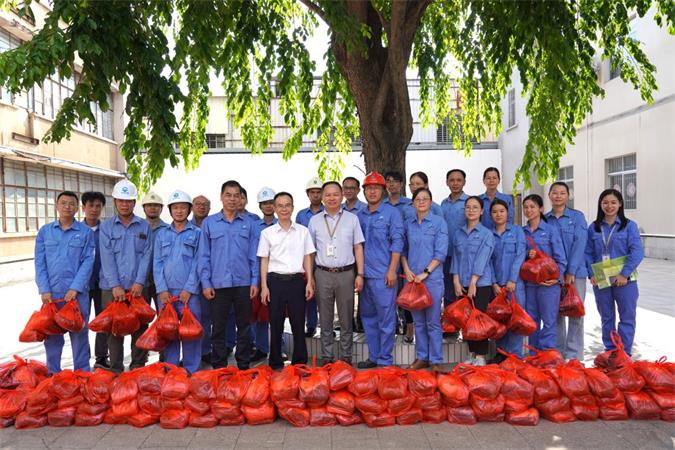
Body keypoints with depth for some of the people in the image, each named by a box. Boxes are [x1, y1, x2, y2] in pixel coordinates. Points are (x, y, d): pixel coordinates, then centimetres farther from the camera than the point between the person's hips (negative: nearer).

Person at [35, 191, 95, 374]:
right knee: (51, 333, 9)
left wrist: (75, 288, -12)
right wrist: (44, 290, -5)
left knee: (79, 333, 5)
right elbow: (40, 263, 4)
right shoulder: (45, 231, 8)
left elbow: (88, 262, -4)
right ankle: (52, 374, 22)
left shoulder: (86, 232, 2)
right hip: (51, 292, 2)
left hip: (77, 293, -2)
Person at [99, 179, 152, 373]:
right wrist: (115, 286, -13)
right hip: (112, 287, -1)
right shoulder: (106, 226, 4)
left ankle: (138, 367, 19)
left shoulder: (144, 226, 7)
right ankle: (116, 369, 16)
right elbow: (107, 258, -4)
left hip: (138, 287, 1)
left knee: (140, 328, 6)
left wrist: (139, 282, -10)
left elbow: (146, 255, 1)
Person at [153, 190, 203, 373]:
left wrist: (189, 289, -9)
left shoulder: (197, 233, 5)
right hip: (166, 291, 2)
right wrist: (162, 289, -5)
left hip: (189, 292, -2)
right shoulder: (161, 234, 12)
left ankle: (191, 372, 10)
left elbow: (197, 263, -1)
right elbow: (157, 263, 6)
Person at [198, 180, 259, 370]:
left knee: (244, 327, 9)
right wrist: (206, 283, -4)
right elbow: (204, 256, 2)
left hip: (243, 283, 1)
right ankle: (218, 367, 19)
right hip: (218, 284, -1)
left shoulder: (248, 224, 6)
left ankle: (244, 366, 21)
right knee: (218, 328, 7)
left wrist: (254, 281, 0)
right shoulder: (209, 223, 4)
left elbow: (253, 256, 7)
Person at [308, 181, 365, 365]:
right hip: (323, 274, 1)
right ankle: (326, 357, 18)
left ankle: (346, 356, 16)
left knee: (346, 319, 5)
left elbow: (358, 248, 6)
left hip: (346, 273, -1)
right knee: (325, 319, 7)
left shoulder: (352, 218, 6)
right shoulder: (314, 221, 7)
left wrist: (360, 274, -1)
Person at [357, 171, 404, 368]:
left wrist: (392, 270, -14)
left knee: (386, 319, -2)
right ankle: (373, 357, 24)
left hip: (383, 275, -6)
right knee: (368, 318, 12)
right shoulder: (360, 215, 13)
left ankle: (385, 360, 8)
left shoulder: (391, 213, -2)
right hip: (364, 274, 6)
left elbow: (397, 243, -8)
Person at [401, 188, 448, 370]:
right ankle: (422, 357, 22)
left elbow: (441, 252, -7)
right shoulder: (408, 224, 10)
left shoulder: (439, 222, -2)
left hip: (432, 278, -4)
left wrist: (425, 273, -13)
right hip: (412, 278, 4)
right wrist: (406, 269, -3)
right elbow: (403, 250, 13)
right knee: (418, 321, 11)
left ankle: (436, 361, 11)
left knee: (433, 322, 0)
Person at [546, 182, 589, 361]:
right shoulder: (544, 219, 8)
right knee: (556, 313, 8)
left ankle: (574, 355, 7)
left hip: (575, 272, -2)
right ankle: (558, 352, 18)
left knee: (575, 313, -1)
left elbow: (579, 245, -7)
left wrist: (571, 272, -13)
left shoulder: (577, 217, 0)